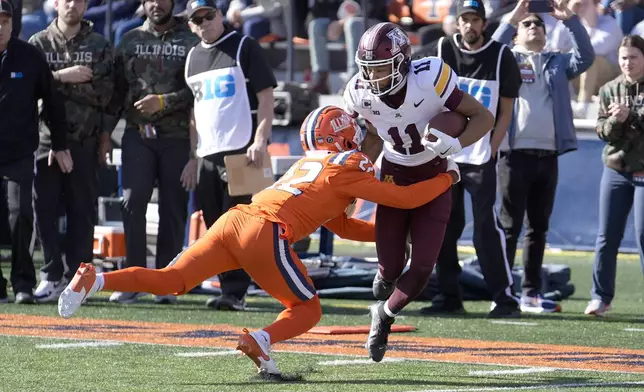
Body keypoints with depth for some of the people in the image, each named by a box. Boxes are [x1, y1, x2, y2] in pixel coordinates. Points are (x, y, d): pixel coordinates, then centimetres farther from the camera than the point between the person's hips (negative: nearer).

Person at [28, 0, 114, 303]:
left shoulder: (99, 46, 9)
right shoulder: (38, 43, 9)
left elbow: (104, 94, 0)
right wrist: (63, 76, -13)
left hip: (85, 140, 0)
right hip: (46, 138, 0)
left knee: (82, 210, 0)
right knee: (45, 207, -2)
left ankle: (76, 276, 4)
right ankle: (52, 275, 2)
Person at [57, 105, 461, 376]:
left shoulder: (307, 166, 32)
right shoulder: (348, 171, 10)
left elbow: (343, 227, 40)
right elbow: (406, 198, 10)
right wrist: (447, 179, 24)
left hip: (234, 220, 7)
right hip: (265, 235, -7)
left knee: (170, 281, 2)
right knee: (308, 311, 10)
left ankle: (94, 281, -17)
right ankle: (260, 340, -18)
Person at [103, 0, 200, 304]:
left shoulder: (190, 41, 5)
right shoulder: (130, 41, 12)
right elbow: (117, 90, 12)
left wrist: (164, 101, -13)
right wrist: (105, 132, 7)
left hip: (177, 137, -1)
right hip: (138, 134, 1)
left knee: (173, 209, 0)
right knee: (132, 202, -10)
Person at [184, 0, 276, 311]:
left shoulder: (244, 47, -3)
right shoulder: (193, 57, 17)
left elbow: (266, 96, -7)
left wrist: (260, 140, -17)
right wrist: (192, 155, 16)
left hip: (241, 151, -7)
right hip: (207, 154, 7)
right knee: (215, 227, 6)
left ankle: (235, 293, -10)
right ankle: (229, 287, 13)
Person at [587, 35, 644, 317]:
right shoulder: (609, 90, 8)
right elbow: (603, 131, 3)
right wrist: (615, 121, -16)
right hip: (616, 170, 4)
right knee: (607, 237, 4)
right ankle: (601, 296, 12)